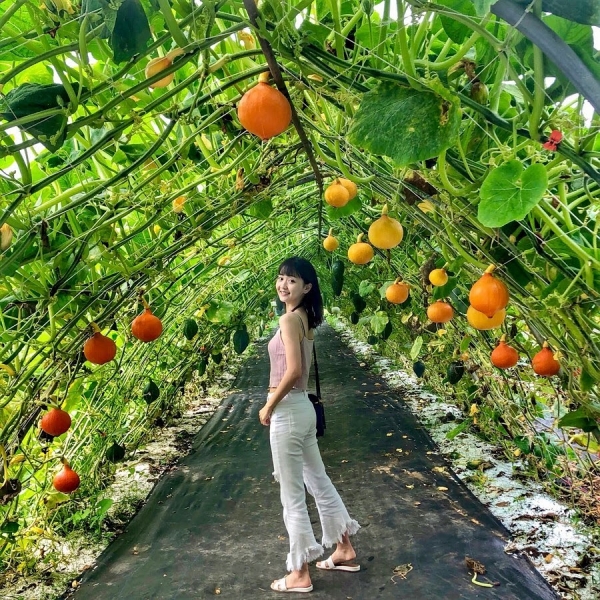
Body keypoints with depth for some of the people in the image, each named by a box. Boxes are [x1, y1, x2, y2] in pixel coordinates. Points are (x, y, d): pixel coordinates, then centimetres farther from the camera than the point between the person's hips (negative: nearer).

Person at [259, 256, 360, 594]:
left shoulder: (290, 319, -18)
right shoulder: (306, 318, 9)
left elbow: (293, 371, -26)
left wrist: (268, 407, -14)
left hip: (288, 411, -9)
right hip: (302, 406, 9)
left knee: (292, 494, 5)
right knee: (318, 481, 22)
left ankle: (300, 574, 21)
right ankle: (345, 551, 37)